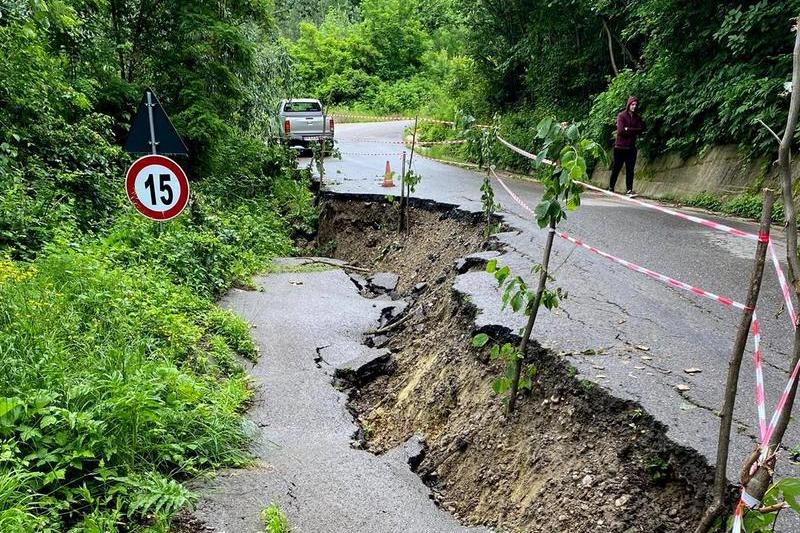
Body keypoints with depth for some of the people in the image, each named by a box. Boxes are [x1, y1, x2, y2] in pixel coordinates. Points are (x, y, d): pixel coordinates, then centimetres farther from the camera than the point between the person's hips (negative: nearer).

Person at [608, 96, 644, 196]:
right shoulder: (621, 116, -4)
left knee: (630, 170, 0)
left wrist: (627, 129, -11)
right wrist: (633, 131, -6)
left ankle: (629, 190, -1)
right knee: (616, 169, 3)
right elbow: (620, 130, -16)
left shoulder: (637, 117, 10)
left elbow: (641, 129, -4)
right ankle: (611, 188, 15)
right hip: (620, 147, -4)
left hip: (631, 147, 4)